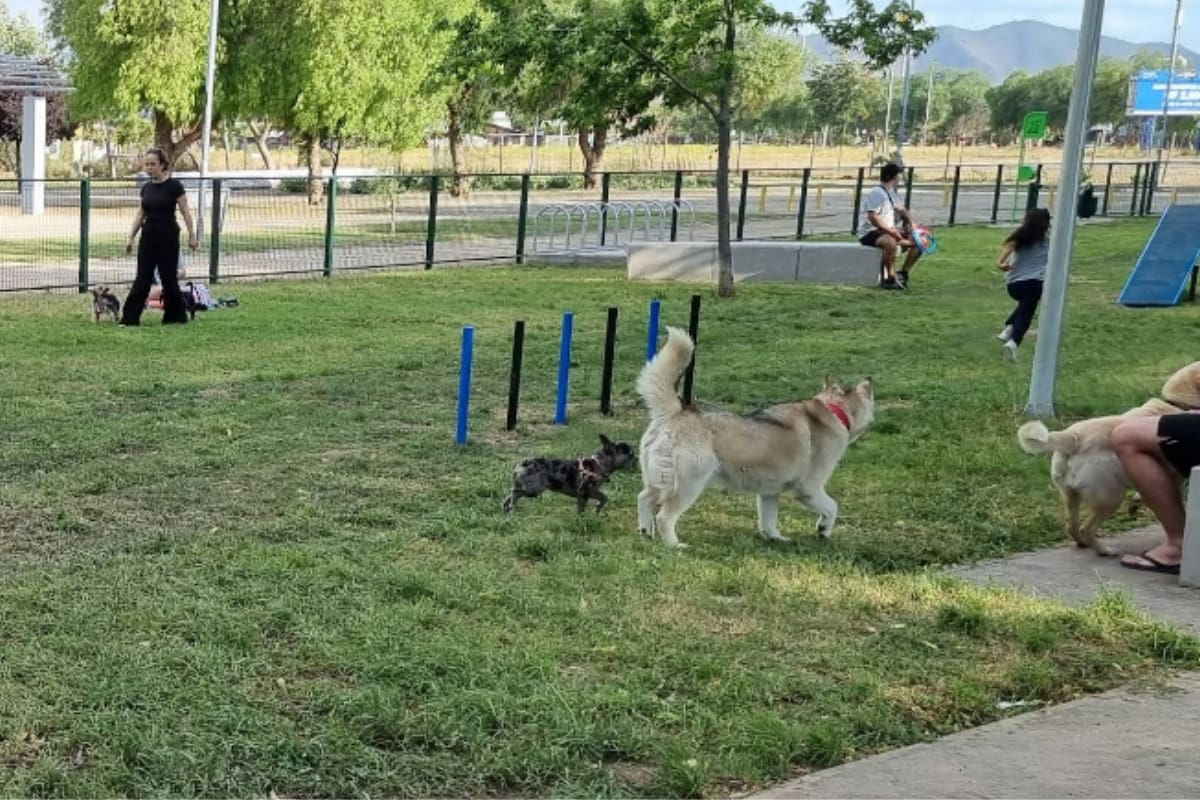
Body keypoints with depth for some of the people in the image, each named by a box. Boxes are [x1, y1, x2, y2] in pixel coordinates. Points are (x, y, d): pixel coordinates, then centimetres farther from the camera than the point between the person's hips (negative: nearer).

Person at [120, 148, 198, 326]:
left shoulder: (173, 186, -10)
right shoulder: (146, 187, 7)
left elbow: (185, 212, -8)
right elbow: (140, 214, 13)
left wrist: (192, 236, -12)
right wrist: (130, 237, 11)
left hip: (168, 237, -5)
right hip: (148, 236, 5)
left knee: (168, 277, 2)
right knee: (142, 278, 2)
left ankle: (176, 316, 17)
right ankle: (130, 318, -1)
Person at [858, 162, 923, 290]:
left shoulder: (891, 192, 14)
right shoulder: (877, 193, -17)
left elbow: (901, 209, 26)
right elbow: (872, 217, -26)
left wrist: (911, 223, 7)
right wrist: (891, 231, -25)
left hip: (888, 231, 10)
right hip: (870, 233, -10)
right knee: (891, 242, -42)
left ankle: (903, 274, 7)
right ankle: (890, 279, -31)